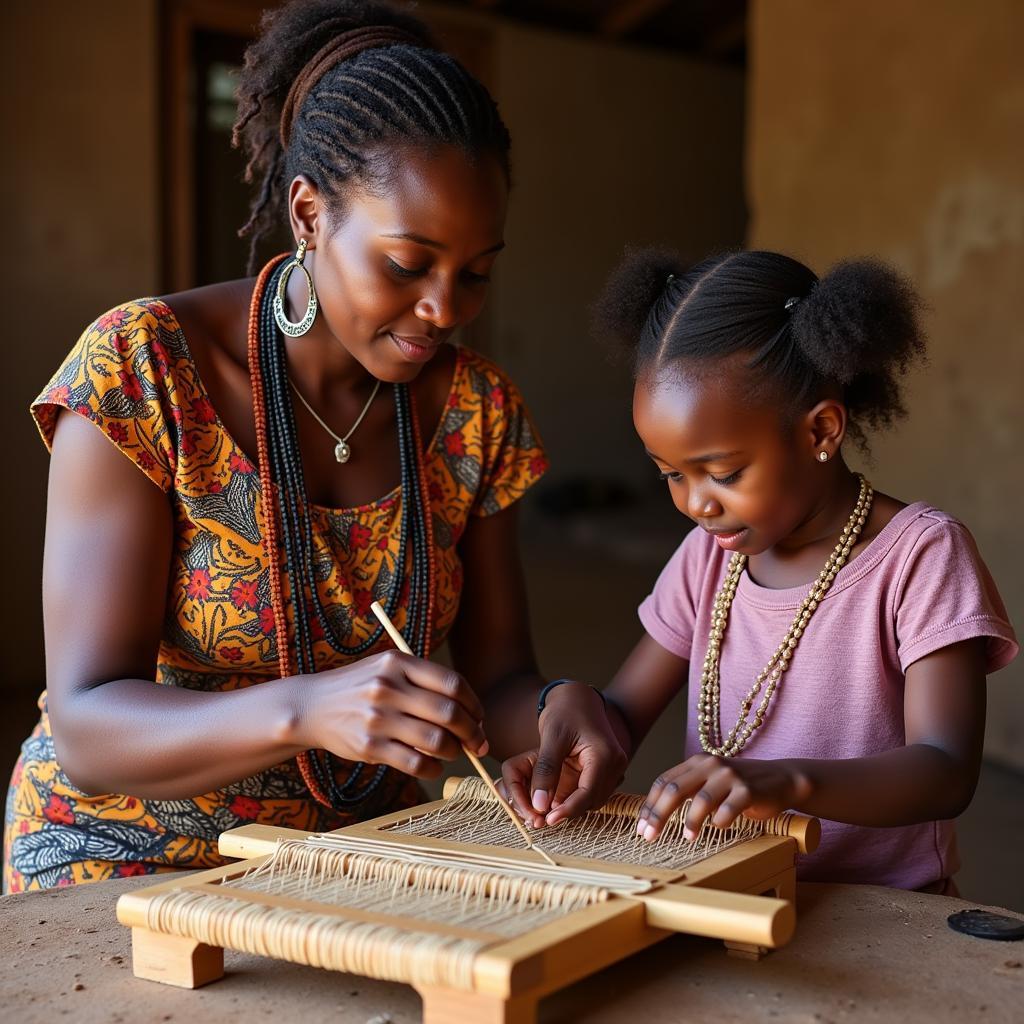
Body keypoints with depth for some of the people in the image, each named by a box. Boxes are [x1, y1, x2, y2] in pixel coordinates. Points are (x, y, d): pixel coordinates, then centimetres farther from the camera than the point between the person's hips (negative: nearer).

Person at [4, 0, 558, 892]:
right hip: (134, 845, -3)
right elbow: (89, 728, -18)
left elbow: (496, 675, 4)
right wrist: (306, 711, -37)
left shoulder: (477, 407, -1)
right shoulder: (141, 367, -15)